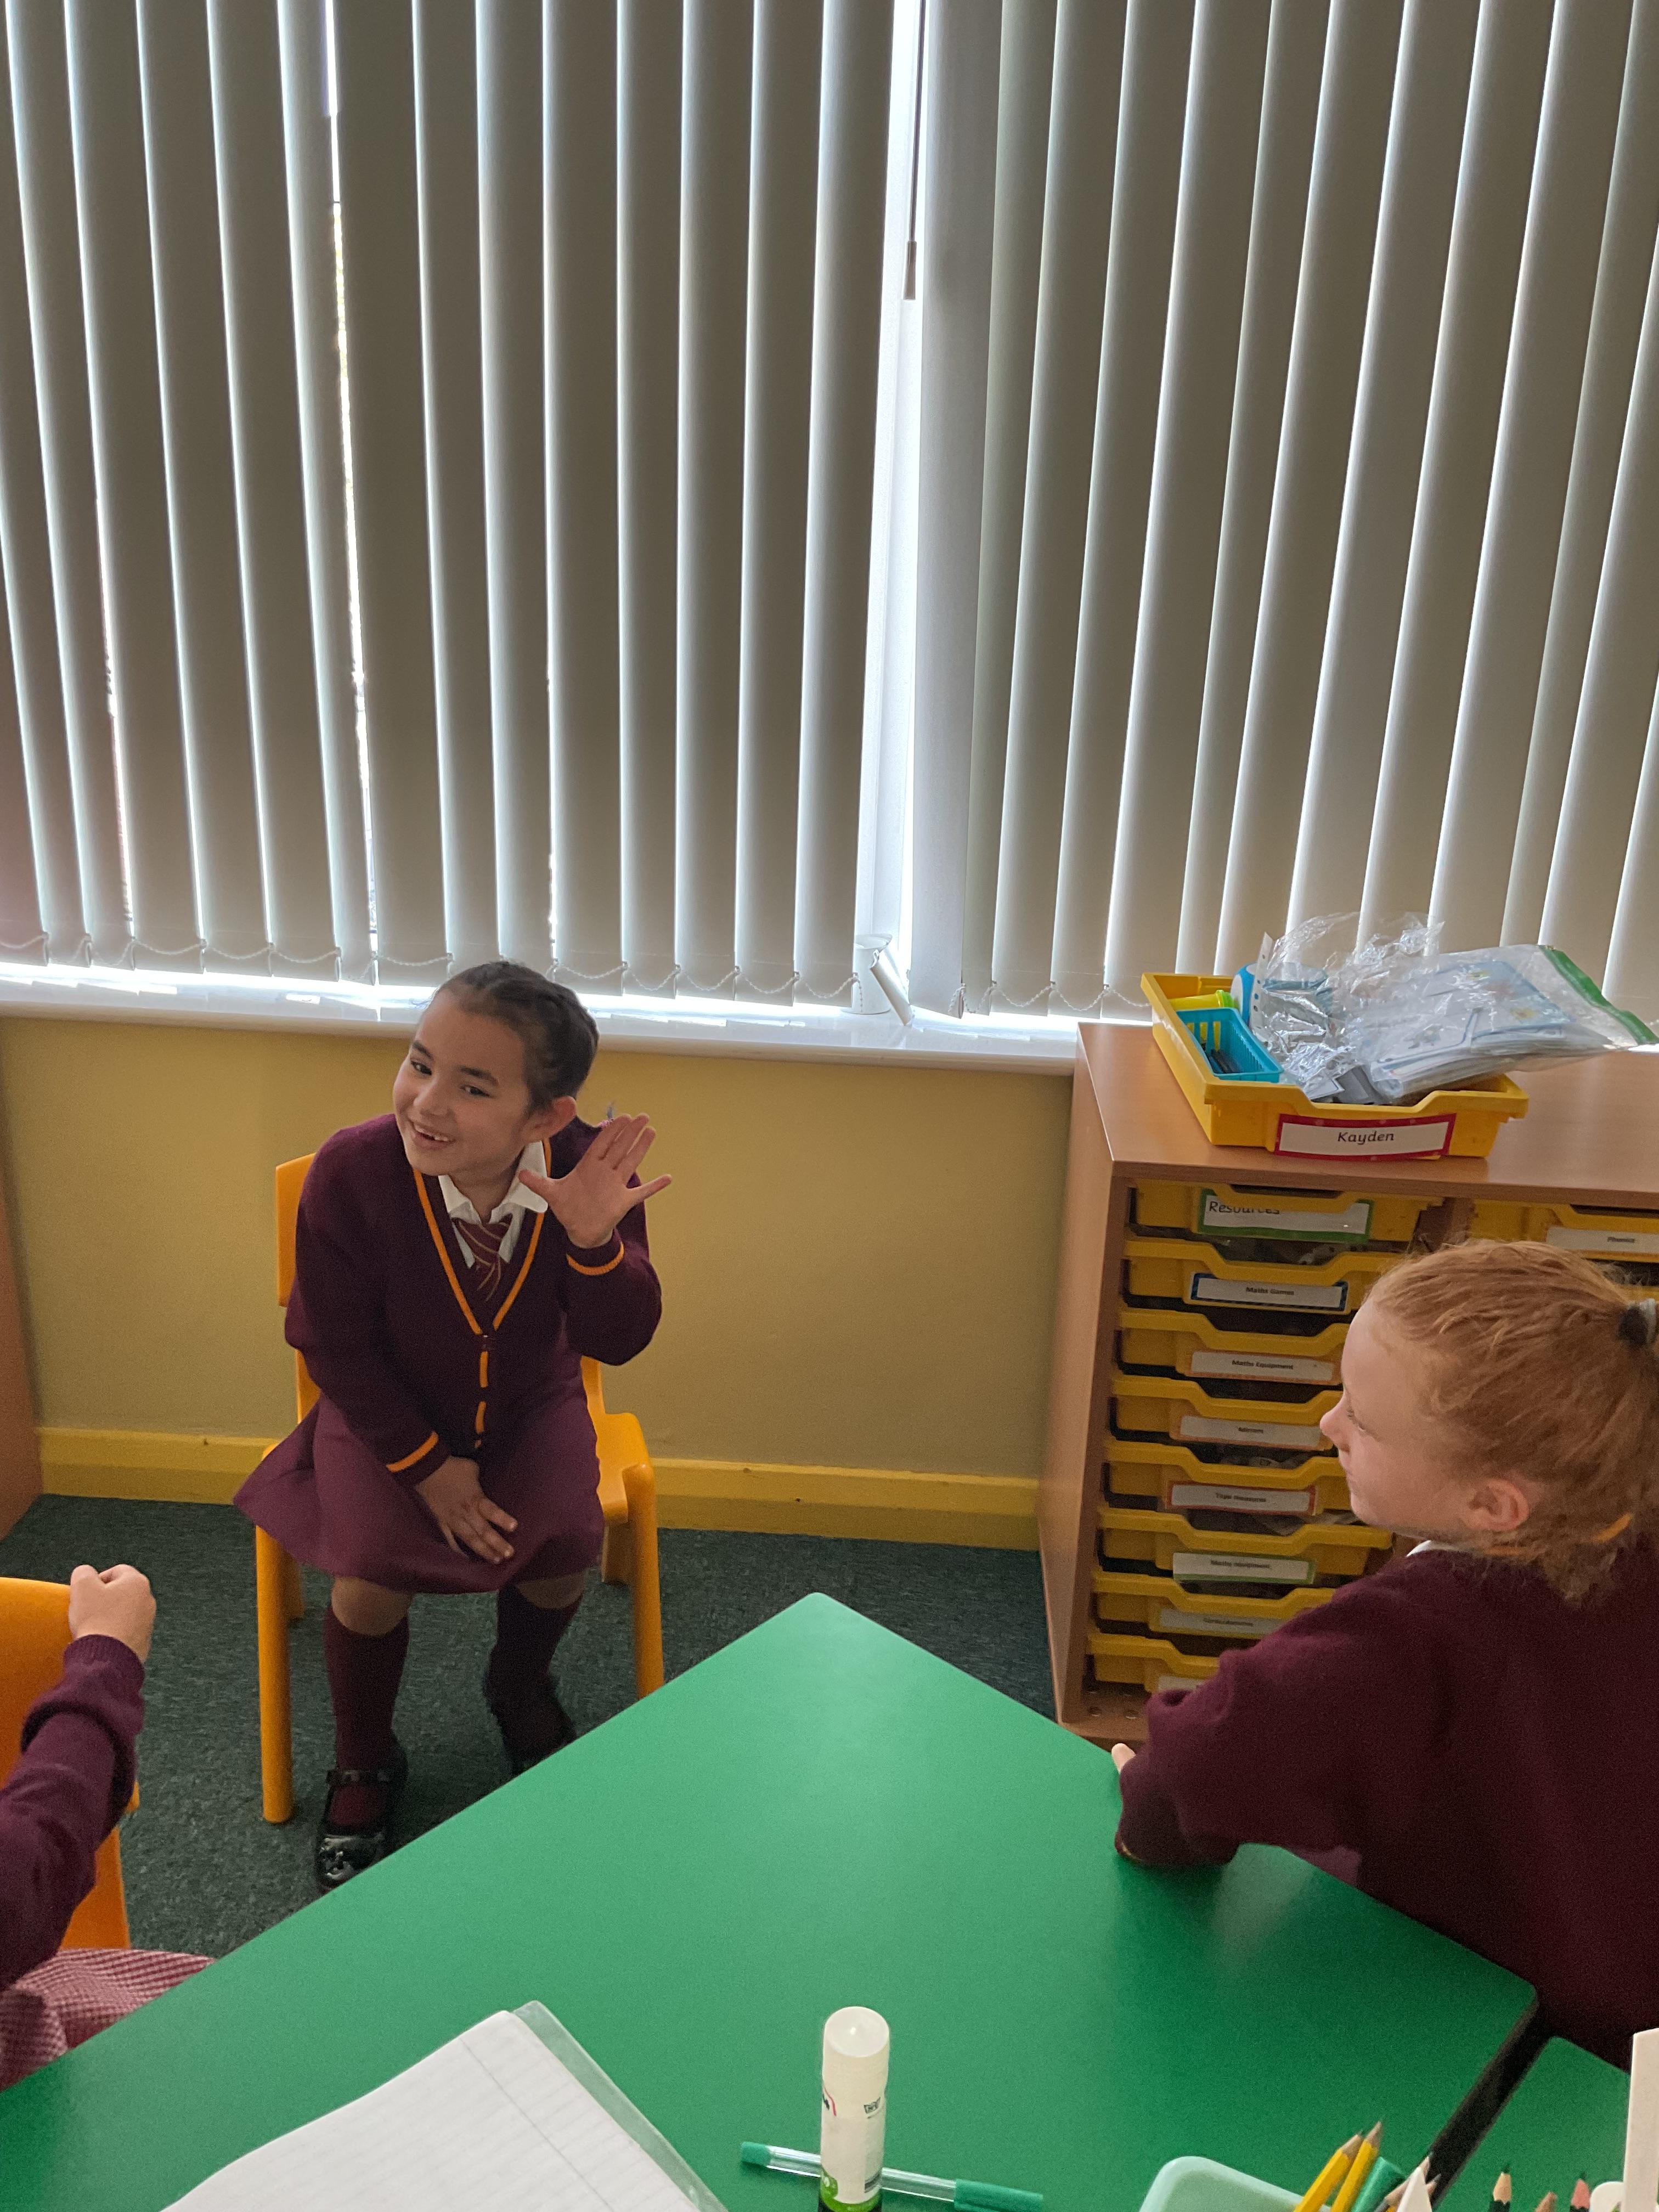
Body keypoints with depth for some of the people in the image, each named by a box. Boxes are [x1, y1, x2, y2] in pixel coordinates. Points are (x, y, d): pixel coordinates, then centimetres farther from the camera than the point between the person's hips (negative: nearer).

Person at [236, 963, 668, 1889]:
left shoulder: (589, 1171, -24)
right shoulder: (351, 1172, -28)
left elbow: (618, 1340, -20)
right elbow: (336, 1346, -15)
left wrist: (595, 1240, -40)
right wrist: (426, 1465, -15)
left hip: (530, 1405, 2)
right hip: (389, 1415, -1)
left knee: (569, 1543, -19)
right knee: (373, 1574, -19)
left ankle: (520, 1683, 19)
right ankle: (363, 1768, 14)